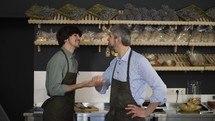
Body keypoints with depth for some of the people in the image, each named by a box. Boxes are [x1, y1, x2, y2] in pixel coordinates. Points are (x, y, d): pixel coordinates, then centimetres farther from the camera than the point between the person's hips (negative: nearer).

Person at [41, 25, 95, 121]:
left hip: (67, 110, 7)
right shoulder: (58, 58, -15)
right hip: (55, 111, -7)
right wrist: (81, 85, -17)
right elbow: (54, 89, -19)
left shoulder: (74, 60, 9)